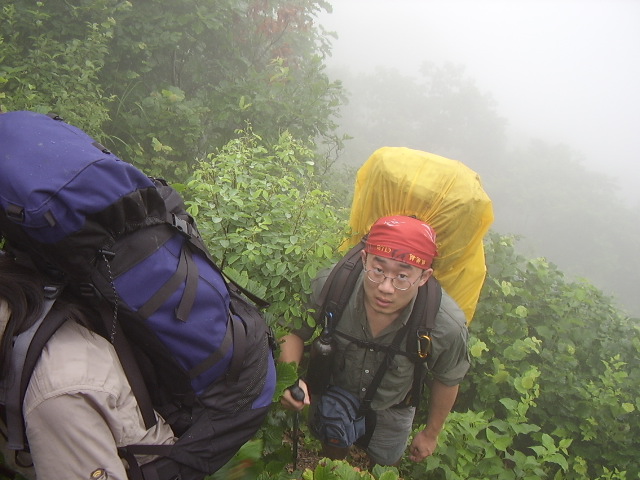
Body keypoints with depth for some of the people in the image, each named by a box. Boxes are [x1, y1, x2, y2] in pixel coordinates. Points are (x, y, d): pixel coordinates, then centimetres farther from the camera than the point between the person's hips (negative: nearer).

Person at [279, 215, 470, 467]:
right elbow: (294, 332, -17)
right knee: (331, 454, 31)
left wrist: (431, 433, 2)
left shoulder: (448, 327, -37)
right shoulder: (328, 285, -37)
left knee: (384, 464, 28)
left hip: (390, 411, 0)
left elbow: (446, 381, -14)